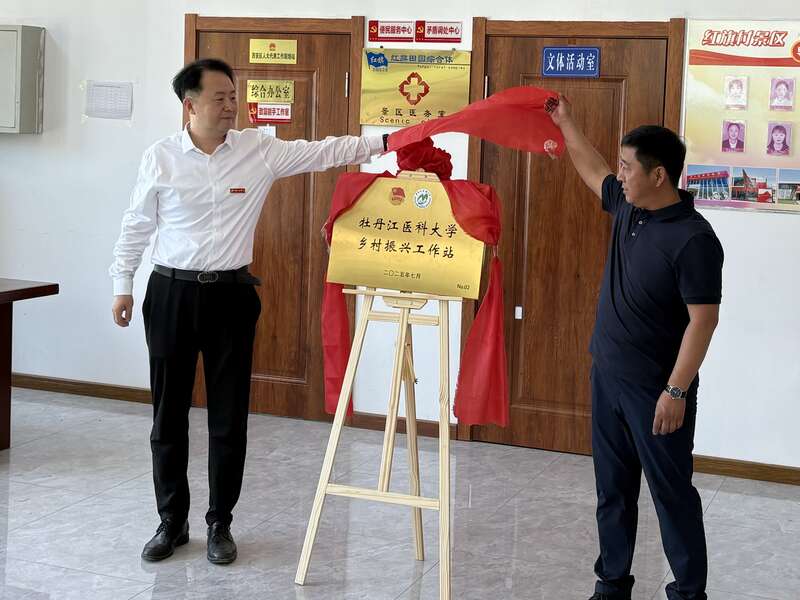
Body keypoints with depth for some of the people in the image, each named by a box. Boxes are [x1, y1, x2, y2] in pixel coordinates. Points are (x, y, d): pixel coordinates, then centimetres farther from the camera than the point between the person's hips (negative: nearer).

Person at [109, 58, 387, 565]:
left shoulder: (260, 150, -1)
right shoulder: (160, 158, -2)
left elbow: (323, 153, -4)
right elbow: (137, 226, 5)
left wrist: (383, 143, -13)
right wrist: (123, 285, 3)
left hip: (231, 294, 1)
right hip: (172, 293, 0)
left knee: (229, 416, 4)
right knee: (169, 414, 6)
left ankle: (220, 523, 18)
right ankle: (172, 521, 20)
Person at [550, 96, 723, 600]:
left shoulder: (693, 239, -21)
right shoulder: (627, 207, 3)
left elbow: (702, 320, -22)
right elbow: (593, 171, 25)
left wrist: (676, 391, -23)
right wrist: (565, 122, 27)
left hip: (656, 388, -8)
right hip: (608, 375, 8)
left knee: (671, 490, 2)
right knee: (613, 487, 15)